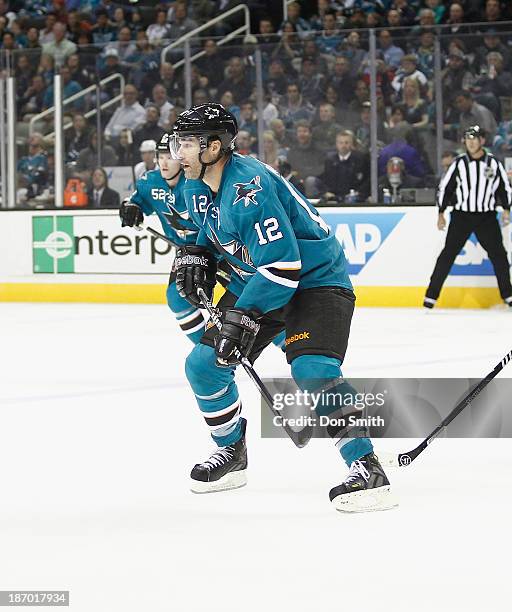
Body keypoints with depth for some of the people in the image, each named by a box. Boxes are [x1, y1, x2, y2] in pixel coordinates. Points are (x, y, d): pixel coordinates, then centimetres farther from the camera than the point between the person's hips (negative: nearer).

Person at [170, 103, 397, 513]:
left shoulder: (249, 189, -30)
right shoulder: (196, 186, 0)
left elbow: (282, 264, -32)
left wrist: (245, 315, -31)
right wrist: (196, 256, 3)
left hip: (314, 278, -10)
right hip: (255, 282, 10)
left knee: (313, 371, -29)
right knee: (204, 363, 4)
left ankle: (367, 468, -25)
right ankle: (232, 453, 24)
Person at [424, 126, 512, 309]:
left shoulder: (493, 163, 1)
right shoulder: (459, 163, -3)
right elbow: (444, 187, 2)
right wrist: (441, 214, 0)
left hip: (487, 217, 1)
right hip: (461, 216, -1)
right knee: (448, 254, -4)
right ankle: (431, 294, -3)